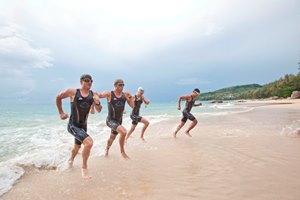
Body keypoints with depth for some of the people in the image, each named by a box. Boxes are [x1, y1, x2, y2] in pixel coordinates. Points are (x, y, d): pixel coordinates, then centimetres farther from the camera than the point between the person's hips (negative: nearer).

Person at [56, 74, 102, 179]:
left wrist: (97, 103, -26)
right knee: (89, 142, -26)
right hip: (73, 125, -5)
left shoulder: (93, 94, -4)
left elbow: (99, 110, -5)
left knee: (77, 147, 26)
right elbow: (58, 97, 4)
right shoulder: (72, 91, -12)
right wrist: (61, 113, 5)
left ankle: (71, 159, 60)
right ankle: (84, 168, -5)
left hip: (83, 126, 5)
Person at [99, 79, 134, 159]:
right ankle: (122, 151, -4)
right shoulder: (109, 94, -12)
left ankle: (107, 149, 55)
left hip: (119, 120, 5)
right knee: (123, 132, -28)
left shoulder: (125, 95, -1)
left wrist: (130, 97, -17)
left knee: (112, 137, 24)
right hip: (111, 120, -5)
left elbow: (132, 106, -3)